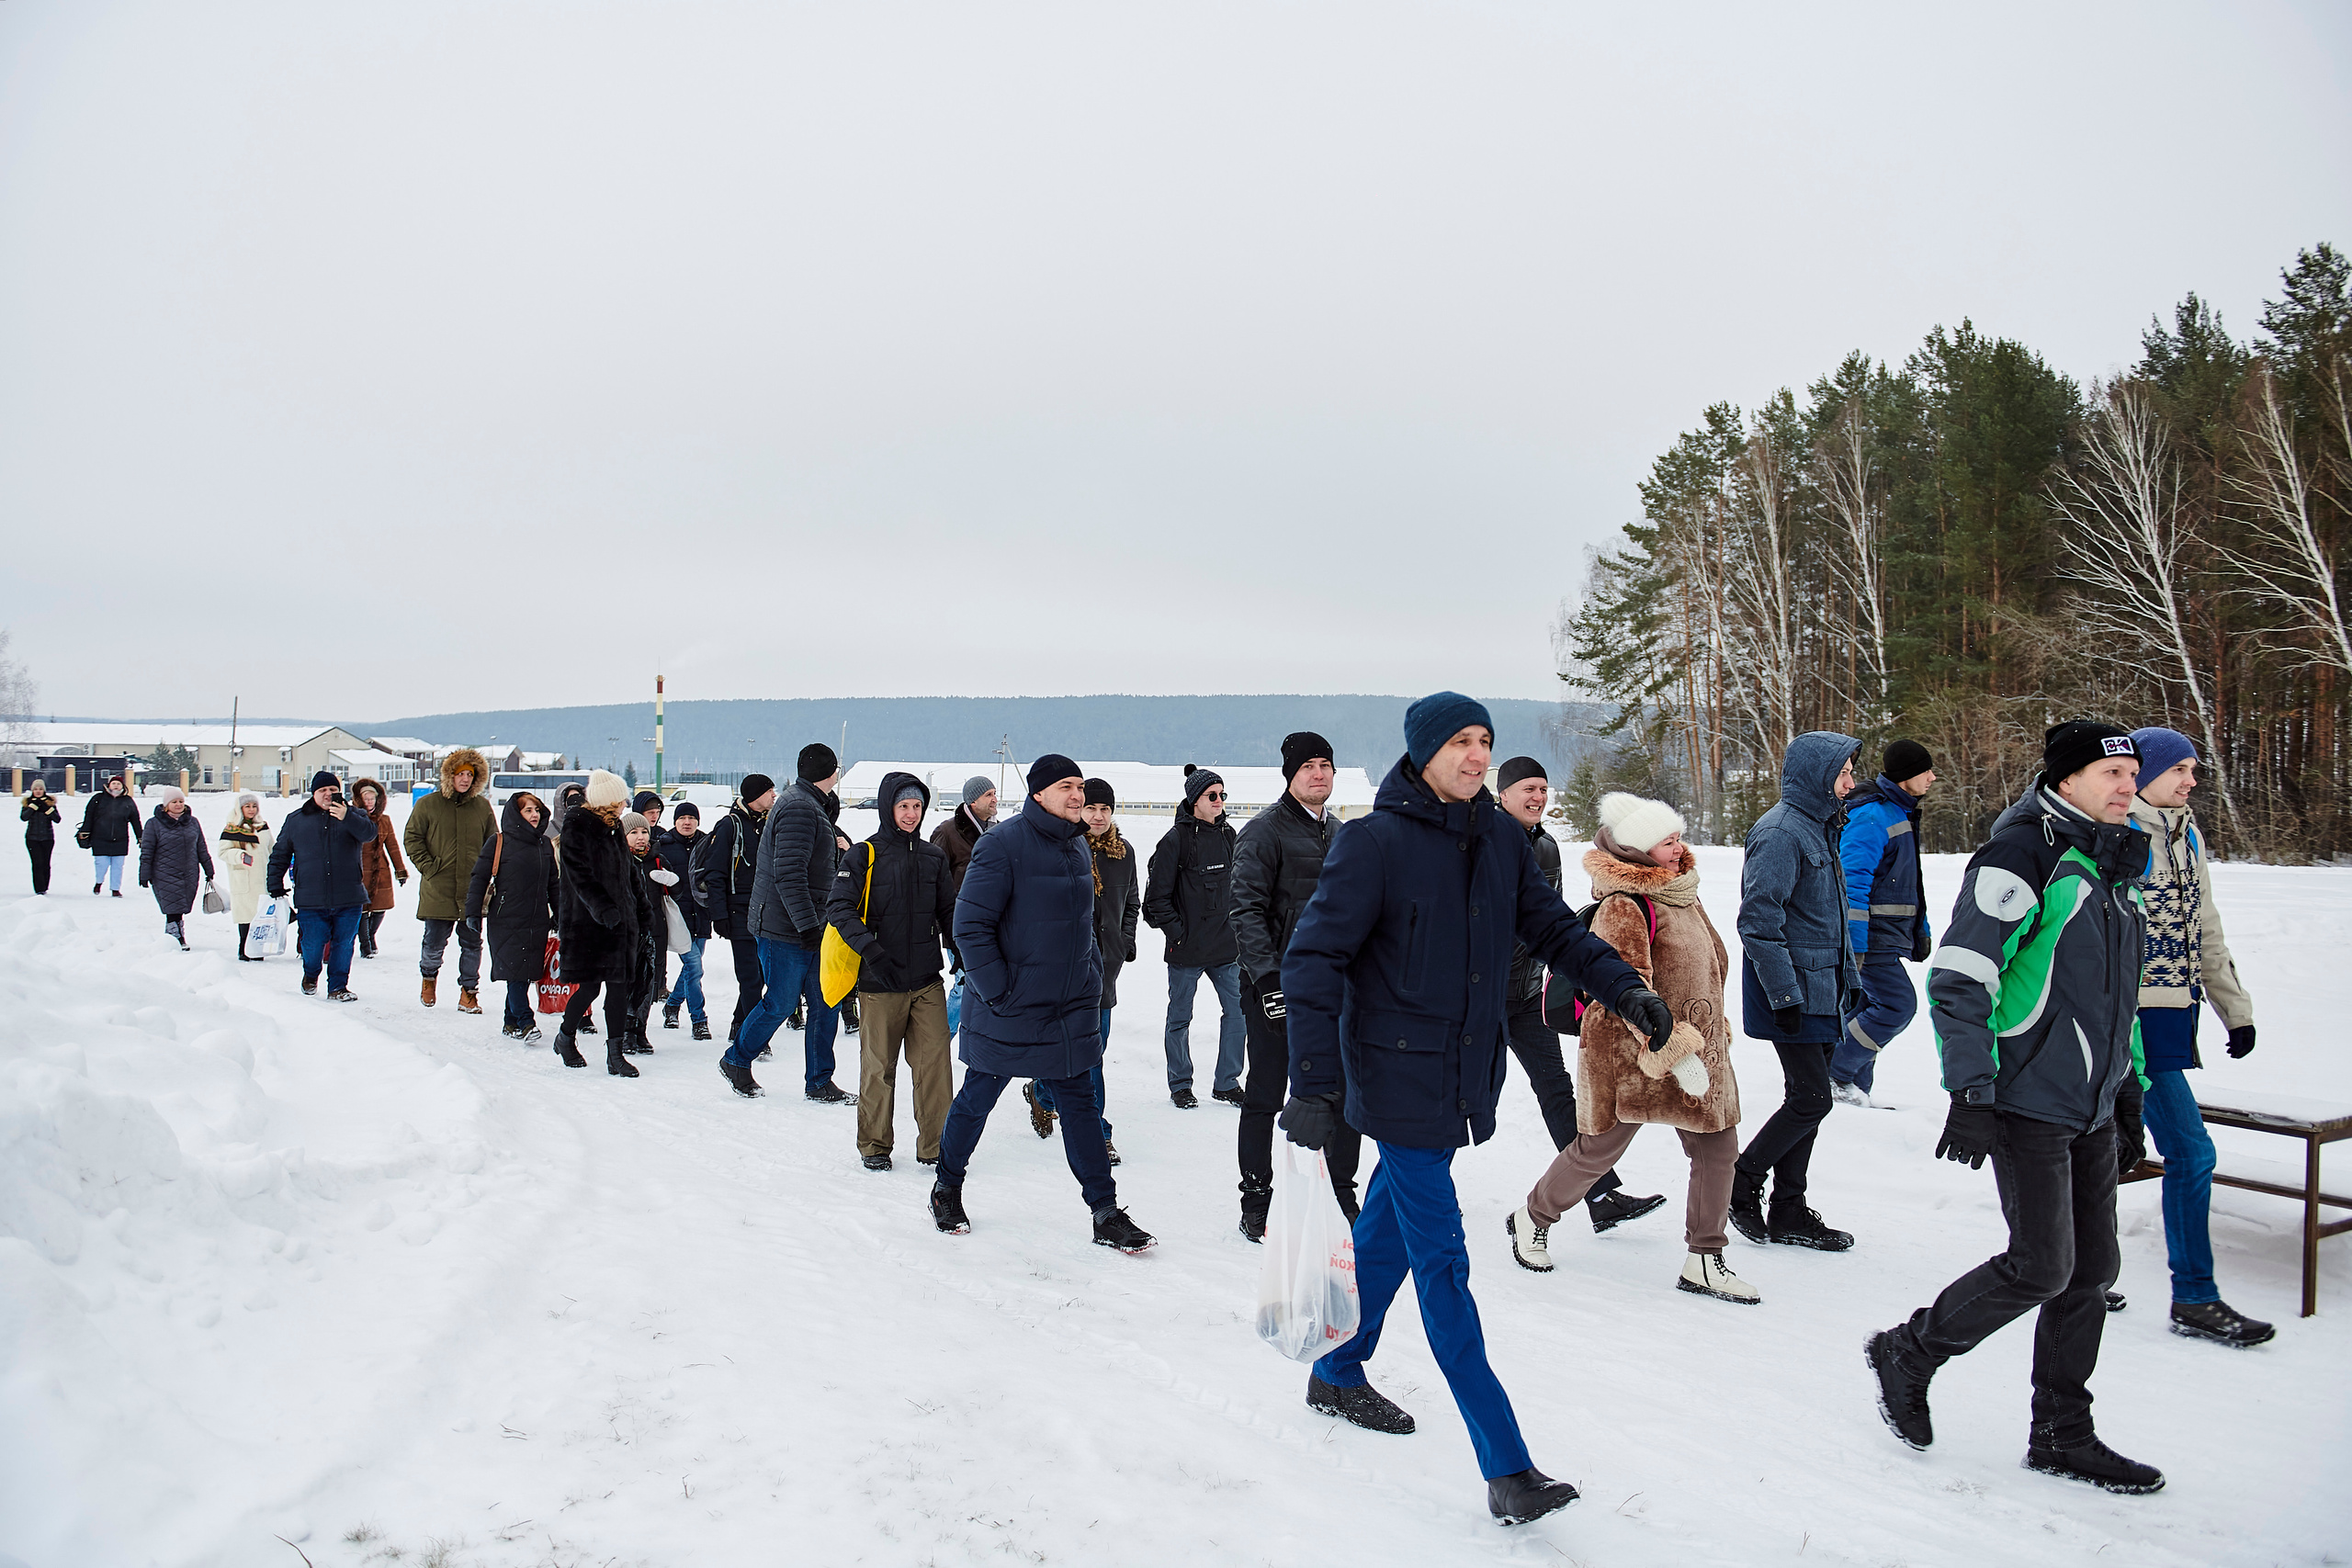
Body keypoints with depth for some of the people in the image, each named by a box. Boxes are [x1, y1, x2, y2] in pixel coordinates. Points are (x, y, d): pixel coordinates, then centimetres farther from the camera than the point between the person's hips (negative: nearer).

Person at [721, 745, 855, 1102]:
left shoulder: (809, 806, 16)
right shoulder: (799, 808, -17)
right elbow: (788, 874, -24)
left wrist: (835, 848, 13)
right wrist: (807, 924, -26)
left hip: (809, 928, 10)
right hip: (785, 929, -10)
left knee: (825, 1002, 6)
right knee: (781, 1003, 2)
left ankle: (819, 1082, 12)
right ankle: (737, 1061, 23)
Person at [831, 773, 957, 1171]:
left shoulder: (933, 856, 10)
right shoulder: (863, 856, -3)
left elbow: (946, 910, 19)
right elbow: (840, 909, -11)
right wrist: (869, 948, -24)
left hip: (928, 981, 3)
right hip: (880, 982, -3)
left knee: (935, 1063, -1)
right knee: (879, 1066, 5)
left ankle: (935, 1145, 9)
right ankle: (875, 1145, 21)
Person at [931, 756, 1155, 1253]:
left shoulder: (1078, 848, 9)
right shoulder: (1003, 846, -15)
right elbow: (971, 925, -16)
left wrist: (1092, 977, 13)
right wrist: (997, 992, -18)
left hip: (1072, 1009, 6)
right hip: (1008, 1010, -6)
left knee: (1080, 1104, 6)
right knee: (977, 1100, 10)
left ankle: (1105, 1212, 10)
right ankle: (947, 1188, 31)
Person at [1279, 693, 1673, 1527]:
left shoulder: (1502, 840, 4)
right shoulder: (1374, 841, -15)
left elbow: (1553, 927, 13)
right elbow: (1314, 959, -16)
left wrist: (1623, 989, -4)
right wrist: (1312, 1087, -20)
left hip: (1464, 1077, 7)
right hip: (1398, 1078, -7)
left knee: (1391, 1226, 21)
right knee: (1441, 1263, -6)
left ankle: (1338, 1374, 41)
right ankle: (1507, 1469, -4)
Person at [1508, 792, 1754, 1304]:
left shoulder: (1683, 894, 12)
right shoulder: (1623, 906, -18)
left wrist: (1714, 1029, 27)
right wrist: (1674, 1049, -28)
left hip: (1698, 1051, 8)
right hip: (1631, 1055, -8)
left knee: (1718, 1148, 3)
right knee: (1597, 1150, 4)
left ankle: (1704, 1261, 13)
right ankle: (1532, 1219, 27)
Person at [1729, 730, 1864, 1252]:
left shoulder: (1820, 828, 15)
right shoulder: (1781, 832, -16)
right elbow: (1759, 920, -21)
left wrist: (1850, 978, 21)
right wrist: (1785, 994, -22)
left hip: (1820, 990, 9)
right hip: (1792, 992, -9)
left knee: (1807, 1099, 11)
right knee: (1811, 1100, -8)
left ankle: (1789, 1212, 18)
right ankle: (1740, 1182, 9)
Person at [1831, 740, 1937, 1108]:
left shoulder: (1900, 812, 15)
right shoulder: (1871, 817, -18)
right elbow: (1852, 882, -23)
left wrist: (1921, 927, 26)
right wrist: (1854, 944, -26)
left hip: (1887, 937, 10)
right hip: (1871, 938, -10)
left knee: (1867, 1008, 12)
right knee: (1898, 1005, -11)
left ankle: (1854, 1087, 18)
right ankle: (1833, 1074, -3)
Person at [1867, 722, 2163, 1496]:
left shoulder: (2113, 865, 14)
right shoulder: (2022, 855, -14)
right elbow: (1958, 979, -18)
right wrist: (1970, 1094, -21)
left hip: (2090, 1108, 9)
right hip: (2026, 1103, -8)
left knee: (2091, 1268, 10)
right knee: (2042, 1266, -8)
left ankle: (2062, 1434, 22)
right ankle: (1907, 1353, 12)